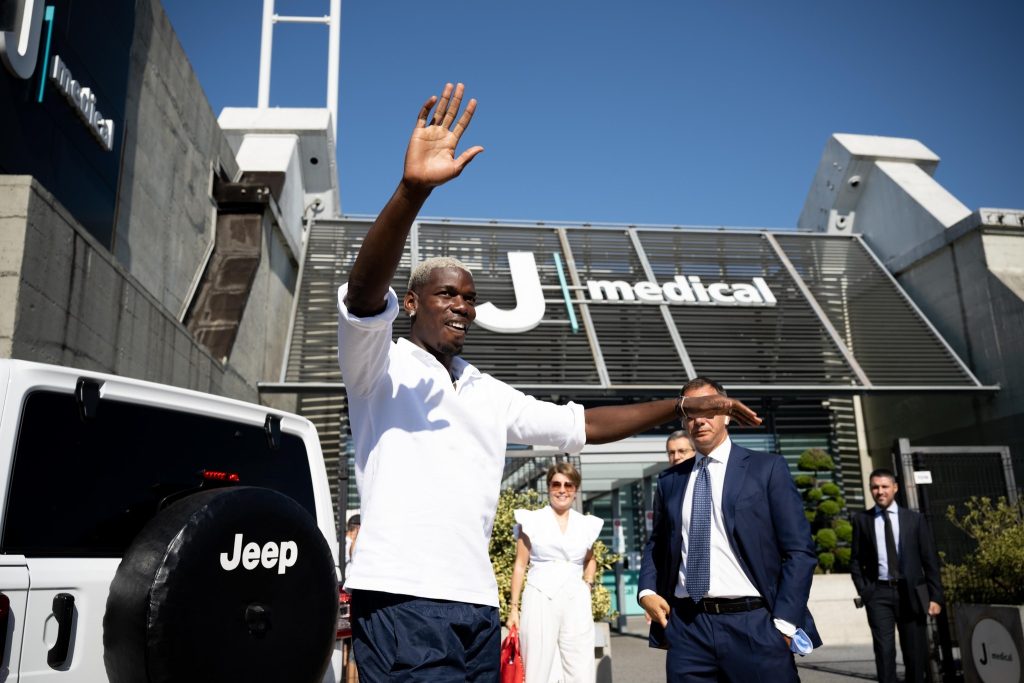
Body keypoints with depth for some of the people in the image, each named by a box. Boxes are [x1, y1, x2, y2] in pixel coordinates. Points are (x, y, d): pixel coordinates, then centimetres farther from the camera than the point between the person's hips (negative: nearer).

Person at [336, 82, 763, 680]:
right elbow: (365, 292, -18)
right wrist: (413, 189, -33)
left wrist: (682, 404, 18)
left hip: (478, 606, 6)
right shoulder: (383, 366, 2)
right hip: (401, 598, -6)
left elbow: (580, 424, 23)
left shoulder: (490, 395, 19)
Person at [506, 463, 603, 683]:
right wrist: (513, 608, 1)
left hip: (576, 602, 2)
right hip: (540, 600, -2)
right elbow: (520, 565, 4)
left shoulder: (586, 524, 11)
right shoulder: (531, 520, 3)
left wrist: (588, 584, 9)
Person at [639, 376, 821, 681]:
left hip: (753, 625, -3)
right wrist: (647, 591, 3)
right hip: (687, 627, 3)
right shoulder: (670, 480, 12)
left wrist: (784, 622, -9)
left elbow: (799, 550, -2)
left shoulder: (767, 468, 2)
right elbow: (657, 544, 21)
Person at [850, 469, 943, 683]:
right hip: (878, 593, -1)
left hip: (910, 592, 1)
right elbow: (855, 560, 6)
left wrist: (935, 596, 0)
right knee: (884, 650, -7)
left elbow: (930, 560, 5)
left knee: (916, 652, 6)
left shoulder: (915, 519, 6)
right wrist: (863, 591, -4)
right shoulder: (862, 519, 5)